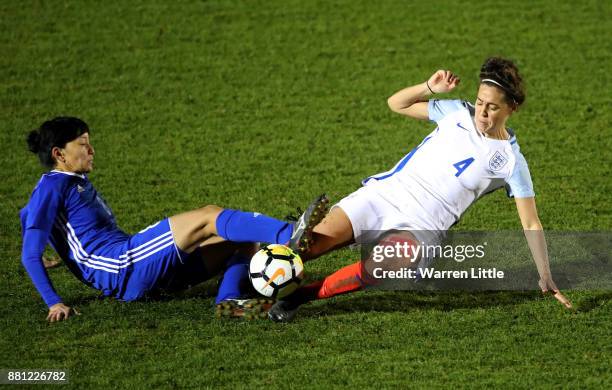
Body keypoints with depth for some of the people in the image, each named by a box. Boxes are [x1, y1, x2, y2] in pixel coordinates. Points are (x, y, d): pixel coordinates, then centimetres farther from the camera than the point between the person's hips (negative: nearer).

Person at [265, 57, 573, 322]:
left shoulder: (511, 161, -2)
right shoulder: (458, 113, 7)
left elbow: (531, 223, 0)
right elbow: (396, 104, 15)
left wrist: (546, 280, -4)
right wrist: (430, 87, -4)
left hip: (420, 226, -4)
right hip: (383, 193, 4)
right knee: (310, 245, -21)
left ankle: (301, 295, -24)